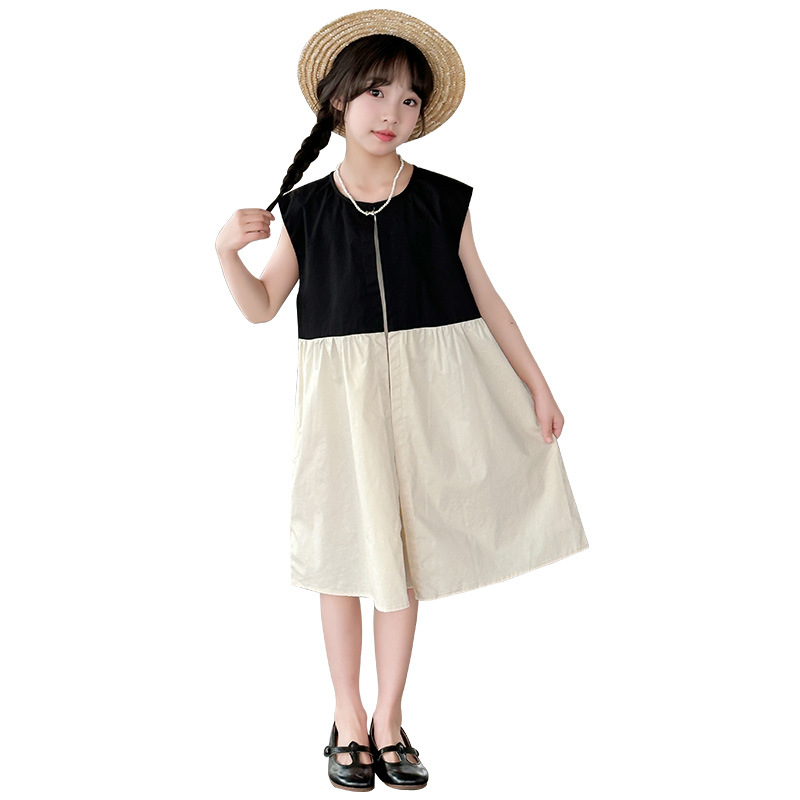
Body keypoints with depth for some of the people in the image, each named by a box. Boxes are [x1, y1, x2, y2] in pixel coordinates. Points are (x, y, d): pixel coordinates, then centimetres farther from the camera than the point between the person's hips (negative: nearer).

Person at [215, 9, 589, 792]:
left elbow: (484, 298, 5)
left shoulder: (443, 200, 0)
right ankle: (347, 717, 23)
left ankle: (388, 716, 23)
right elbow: (262, 306, 6)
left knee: (402, 547, 8)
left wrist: (536, 382, 5)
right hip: (339, 393, 0)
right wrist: (227, 251, -12)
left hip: (425, 389, 0)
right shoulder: (306, 208, 0)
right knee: (344, 547, 7)